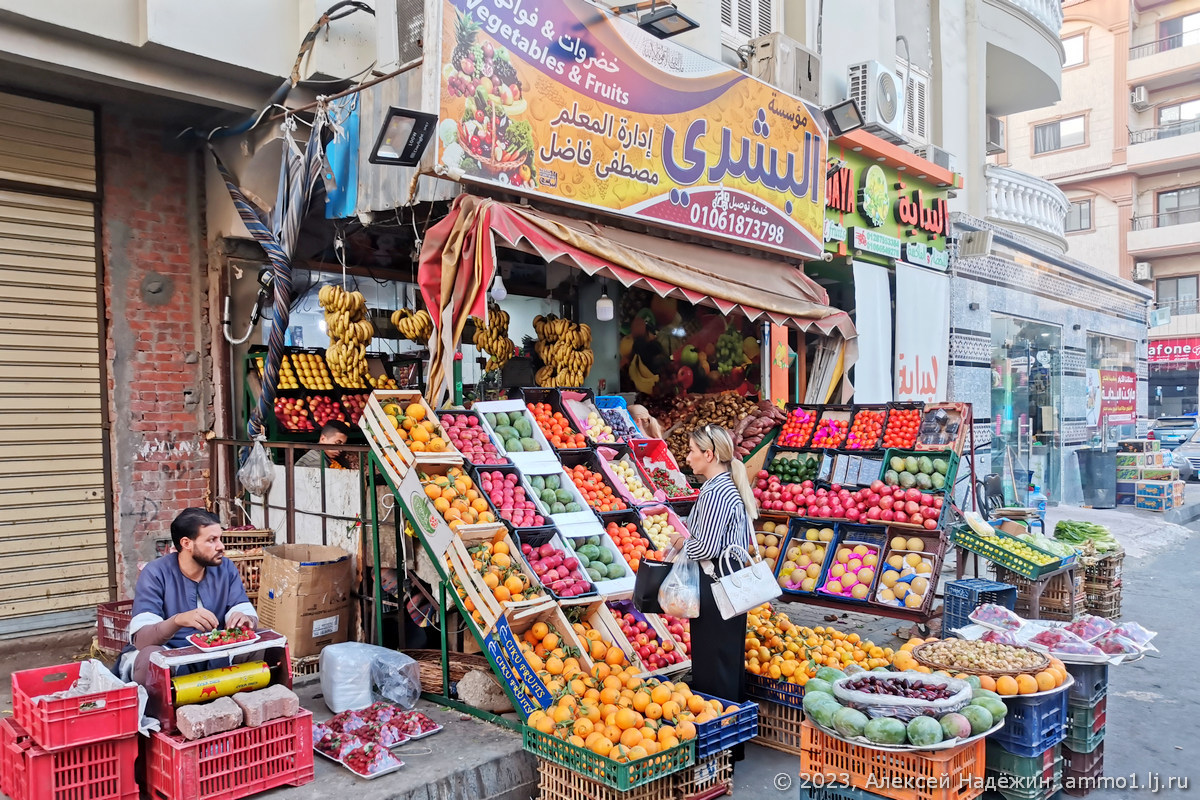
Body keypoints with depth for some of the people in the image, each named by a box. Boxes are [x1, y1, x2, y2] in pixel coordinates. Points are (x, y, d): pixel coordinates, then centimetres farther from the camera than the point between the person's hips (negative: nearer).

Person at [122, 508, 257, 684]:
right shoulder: (155, 574, -15)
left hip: (211, 653, 3)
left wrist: (245, 619, -32)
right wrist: (177, 620, -44)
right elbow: (141, 639, -24)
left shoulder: (226, 568, -2)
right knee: (151, 657, -36)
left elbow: (251, 618, -7)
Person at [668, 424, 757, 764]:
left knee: (712, 666, -1)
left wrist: (681, 543, -3)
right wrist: (690, 540, 13)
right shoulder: (732, 488, 12)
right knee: (730, 661, 17)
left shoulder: (715, 493, -19)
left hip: (714, 587, -10)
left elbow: (707, 547, -23)